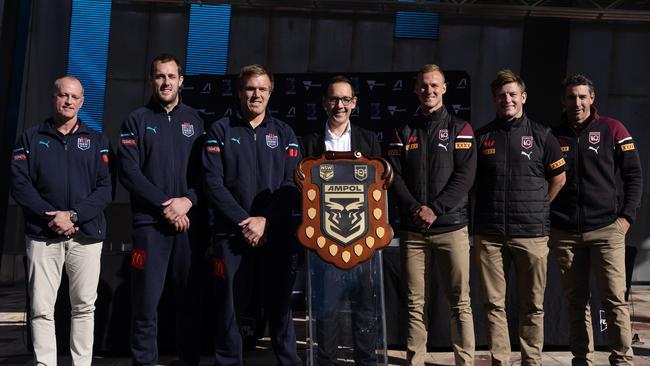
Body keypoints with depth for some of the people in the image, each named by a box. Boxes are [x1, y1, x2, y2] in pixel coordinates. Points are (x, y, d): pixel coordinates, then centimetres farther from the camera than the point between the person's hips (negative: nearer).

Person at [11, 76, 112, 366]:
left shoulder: (96, 140, 11)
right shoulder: (31, 138, 11)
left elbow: (105, 188, 2)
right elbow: (20, 184, 1)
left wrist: (73, 215, -12)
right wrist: (52, 216, -11)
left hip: (86, 236, 1)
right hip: (43, 236, 0)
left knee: (84, 306, 4)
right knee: (41, 308, -2)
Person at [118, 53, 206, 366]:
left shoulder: (195, 120, 14)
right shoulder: (136, 120, 7)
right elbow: (129, 172, -4)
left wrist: (187, 201, -10)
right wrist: (164, 204, -12)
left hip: (190, 223, 2)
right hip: (150, 222, -2)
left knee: (190, 298, 6)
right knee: (146, 301, -2)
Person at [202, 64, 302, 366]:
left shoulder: (284, 133, 11)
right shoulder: (220, 131, 7)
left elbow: (293, 186, 2)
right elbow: (213, 183, -4)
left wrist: (265, 221, -11)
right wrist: (244, 221, -12)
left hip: (277, 236, 1)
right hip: (231, 235, -1)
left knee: (280, 307, 5)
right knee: (230, 308, 3)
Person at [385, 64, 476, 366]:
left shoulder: (460, 128, 6)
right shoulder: (403, 132, 13)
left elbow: (465, 175, -5)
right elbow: (394, 176, 4)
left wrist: (435, 209, -14)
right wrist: (415, 209, -11)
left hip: (451, 227, -2)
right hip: (412, 230, 2)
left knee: (460, 302, -1)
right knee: (415, 303, 6)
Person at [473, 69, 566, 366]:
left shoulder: (541, 135, 5)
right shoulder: (482, 136, 8)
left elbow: (559, 177, 12)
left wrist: (538, 207, 8)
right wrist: (488, 208, 9)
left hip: (531, 233, -1)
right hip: (489, 234, 1)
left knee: (532, 305, 5)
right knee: (494, 304, 5)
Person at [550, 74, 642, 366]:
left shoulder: (612, 130, 3)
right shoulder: (554, 136, 8)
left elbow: (634, 176, 5)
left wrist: (626, 216, -5)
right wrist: (544, 222, 5)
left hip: (606, 230, -2)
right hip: (564, 234, 2)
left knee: (614, 299, -6)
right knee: (576, 301, 8)